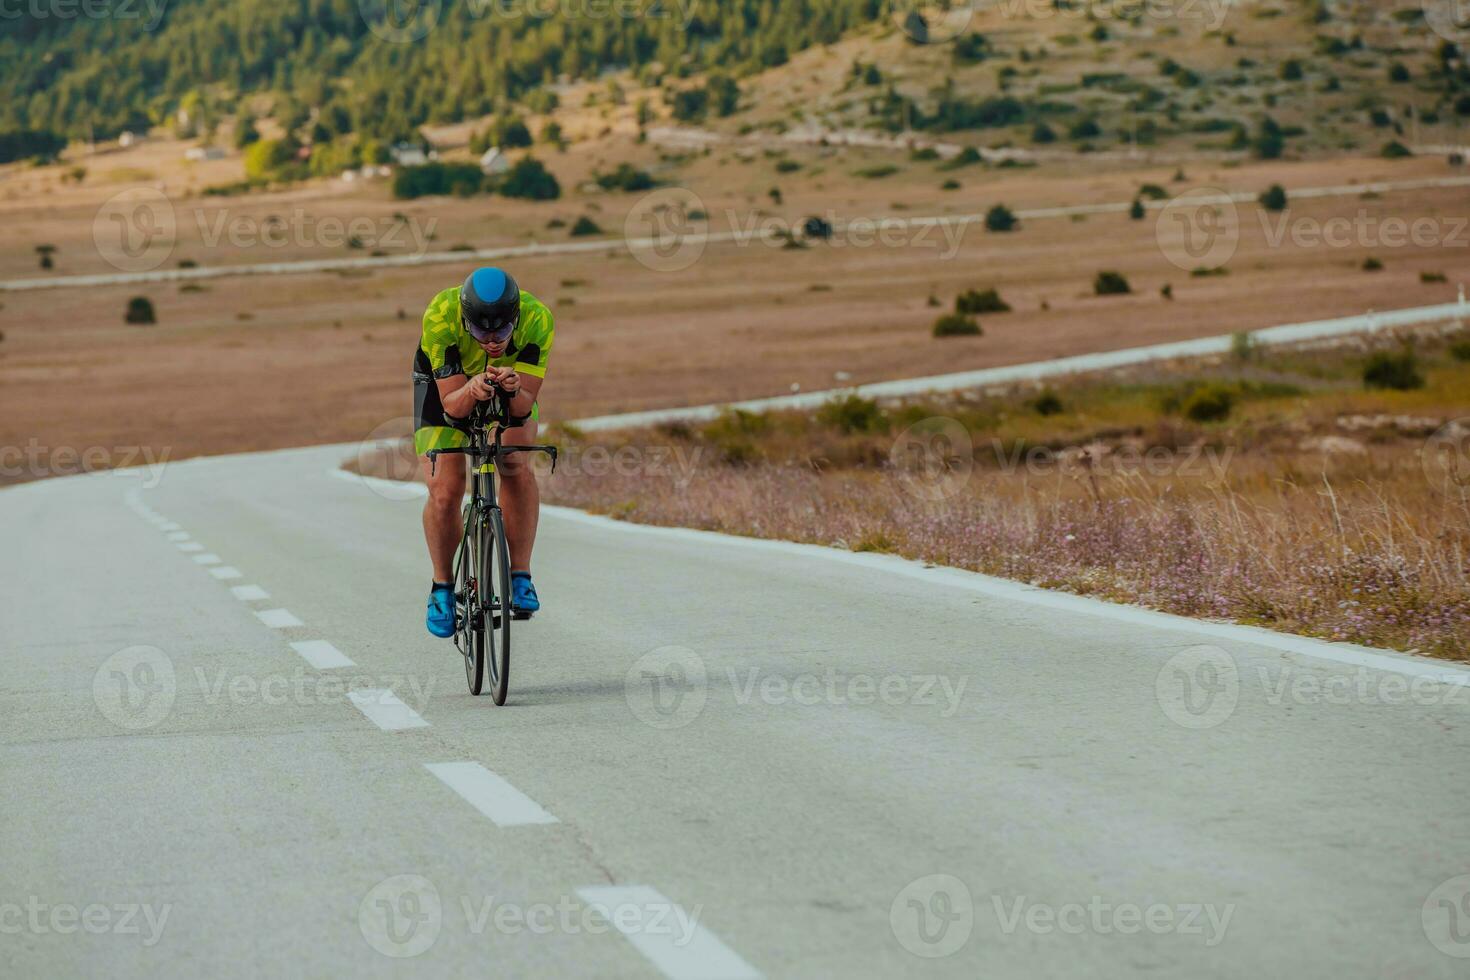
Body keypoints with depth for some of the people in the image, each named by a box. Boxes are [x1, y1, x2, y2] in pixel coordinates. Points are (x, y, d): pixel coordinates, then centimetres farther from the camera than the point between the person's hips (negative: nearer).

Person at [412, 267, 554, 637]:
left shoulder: (537, 319, -35)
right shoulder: (440, 317, -38)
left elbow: (525, 405, -31)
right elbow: (452, 404, -34)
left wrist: (514, 390, -53)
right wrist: (472, 391, -55)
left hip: (511, 379, 1)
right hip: (446, 382, -1)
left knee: (515, 465, -25)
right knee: (444, 492, -14)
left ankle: (520, 577, -13)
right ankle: (442, 587, 10)